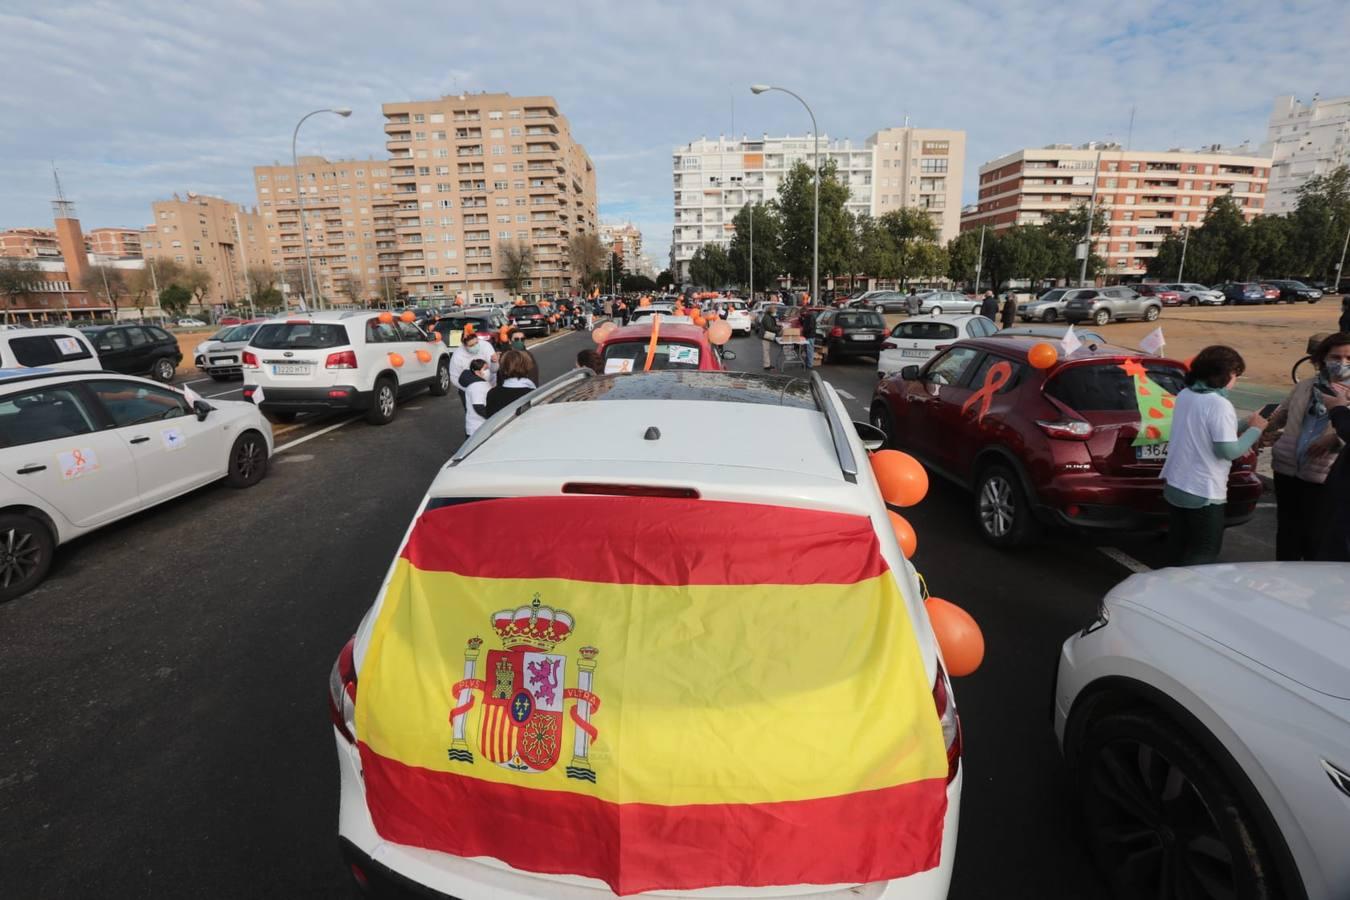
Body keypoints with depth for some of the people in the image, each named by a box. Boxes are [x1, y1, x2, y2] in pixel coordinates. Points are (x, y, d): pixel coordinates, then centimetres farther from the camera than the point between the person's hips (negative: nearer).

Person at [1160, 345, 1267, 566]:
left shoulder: (1184, 395, 4)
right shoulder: (1219, 405, -20)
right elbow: (1228, 451, -19)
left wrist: (1243, 427, 17)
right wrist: (1254, 429, -5)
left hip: (1174, 486, 7)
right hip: (1203, 493, -7)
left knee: (1179, 549, 17)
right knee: (1205, 553, 8)